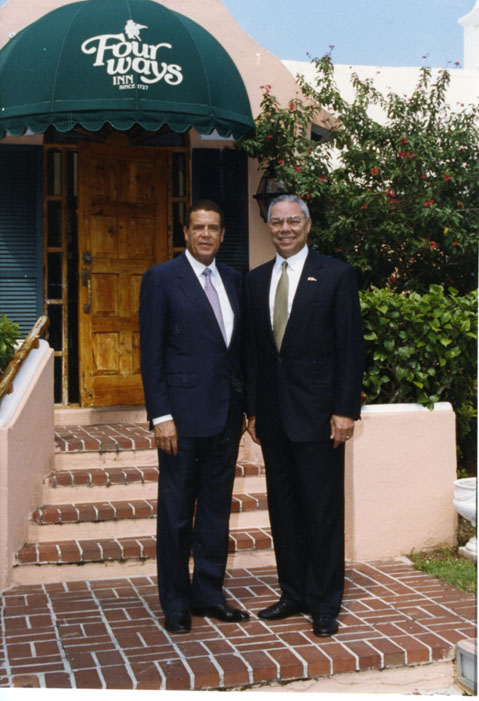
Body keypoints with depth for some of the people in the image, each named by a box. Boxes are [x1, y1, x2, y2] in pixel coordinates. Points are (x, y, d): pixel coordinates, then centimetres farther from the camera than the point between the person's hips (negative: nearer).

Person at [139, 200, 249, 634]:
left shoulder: (233, 280, 11)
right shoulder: (161, 279, -5)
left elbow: (239, 346, 14)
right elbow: (152, 353, -8)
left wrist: (244, 403, 9)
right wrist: (161, 416, -13)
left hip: (227, 414, 6)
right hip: (184, 414, -5)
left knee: (216, 509, 13)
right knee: (177, 512, 5)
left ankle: (208, 594, 26)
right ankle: (175, 602, 18)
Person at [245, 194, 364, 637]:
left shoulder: (336, 275, -3)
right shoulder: (256, 280, 12)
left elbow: (350, 347, -6)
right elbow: (253, 349, 13)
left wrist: (345, 410, -11)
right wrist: (253, 409, 10)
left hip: (317, 411, -5)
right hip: (273, 414, 5)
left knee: (323, 510, 1)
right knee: (283, 508, 12)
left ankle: (324, 604, 13)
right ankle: (294, 593, 25)